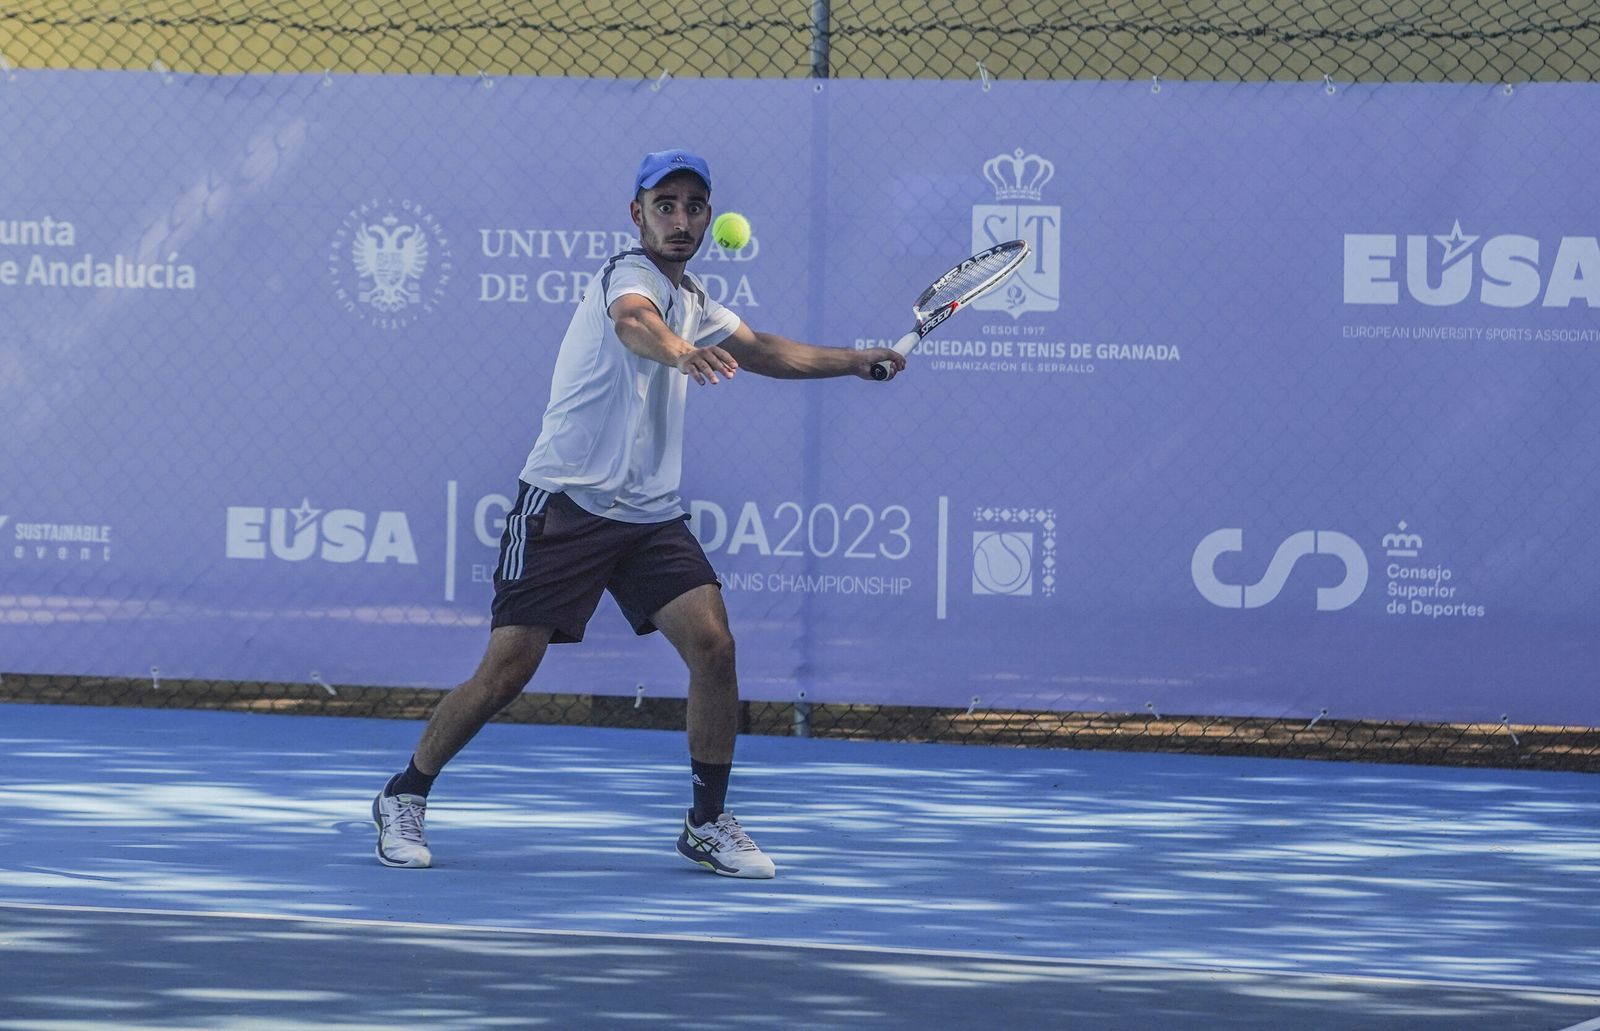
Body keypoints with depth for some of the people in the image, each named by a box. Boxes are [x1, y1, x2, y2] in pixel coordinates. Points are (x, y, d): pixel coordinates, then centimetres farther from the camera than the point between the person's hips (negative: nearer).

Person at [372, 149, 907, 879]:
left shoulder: (691, 299, 15)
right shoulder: (630, 275, -13)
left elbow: (763, 352, 34)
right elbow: (635, 322, -38)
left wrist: (859, 361, 28)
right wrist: (679, 351, -60)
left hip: (650, 516, 7)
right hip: (565, 507, -7)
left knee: (712, 645, -11)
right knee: (505, 673, -8)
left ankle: (708, 822, 2)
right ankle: (403, 799, 12)